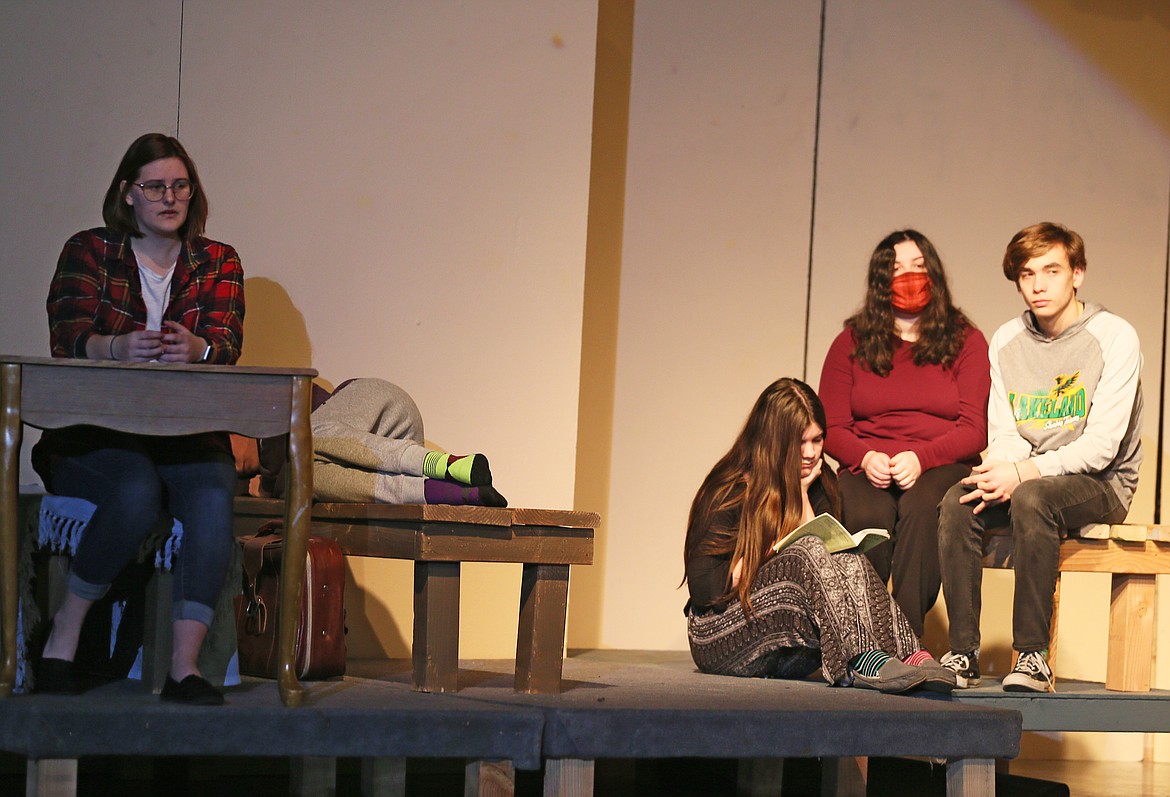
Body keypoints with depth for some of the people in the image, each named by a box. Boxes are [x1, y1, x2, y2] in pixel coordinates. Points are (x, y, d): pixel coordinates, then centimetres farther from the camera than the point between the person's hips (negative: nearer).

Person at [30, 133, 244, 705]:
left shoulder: (218, 263, 13)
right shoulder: (88, 252, 7)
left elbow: (227, 342, -5)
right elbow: (68, 335, -10)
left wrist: (197, 349, -31)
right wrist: (119, 348, -34)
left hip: (187, 438, 2)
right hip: (92, 436, -2)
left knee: (213, 498, -31)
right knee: (136, 491, -34)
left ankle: (184, 667, -34)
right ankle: (63, 637, -18)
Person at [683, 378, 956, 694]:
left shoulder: (817, 484, 10)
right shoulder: (729, 493, -9)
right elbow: (703, 588, -14)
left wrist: (800, 494, -6)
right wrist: (769, 553, -13)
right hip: (718, 638, -5)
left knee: (851, 562, -22)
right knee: (806, 554, -30)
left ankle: (908, 656, -46)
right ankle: (863, 661, -51)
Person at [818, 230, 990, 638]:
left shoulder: (965, 340, 12)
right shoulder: (851, 343, 16)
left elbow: (974, 429, 2)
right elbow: (831, 427, 10)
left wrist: (920, 458, -15)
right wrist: (865, 458, -12)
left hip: (942, 465, -1)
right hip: (868, 467, 1)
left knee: (920, 510, -37)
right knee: (867, 518, -35)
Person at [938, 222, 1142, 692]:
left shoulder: (1114, 337, -9)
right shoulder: (1006, 341, 9)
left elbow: (1101, 446, -16)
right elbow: (1003, 433, 7)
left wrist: (1024, 472, -24)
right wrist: (1000, 472, -17)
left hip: (1102, 485, -5)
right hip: (1026, 477, 5)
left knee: (1033, 498, -36)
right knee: (958, 503, -24)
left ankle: (1033, 657, -33)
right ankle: (963, 654, -24)